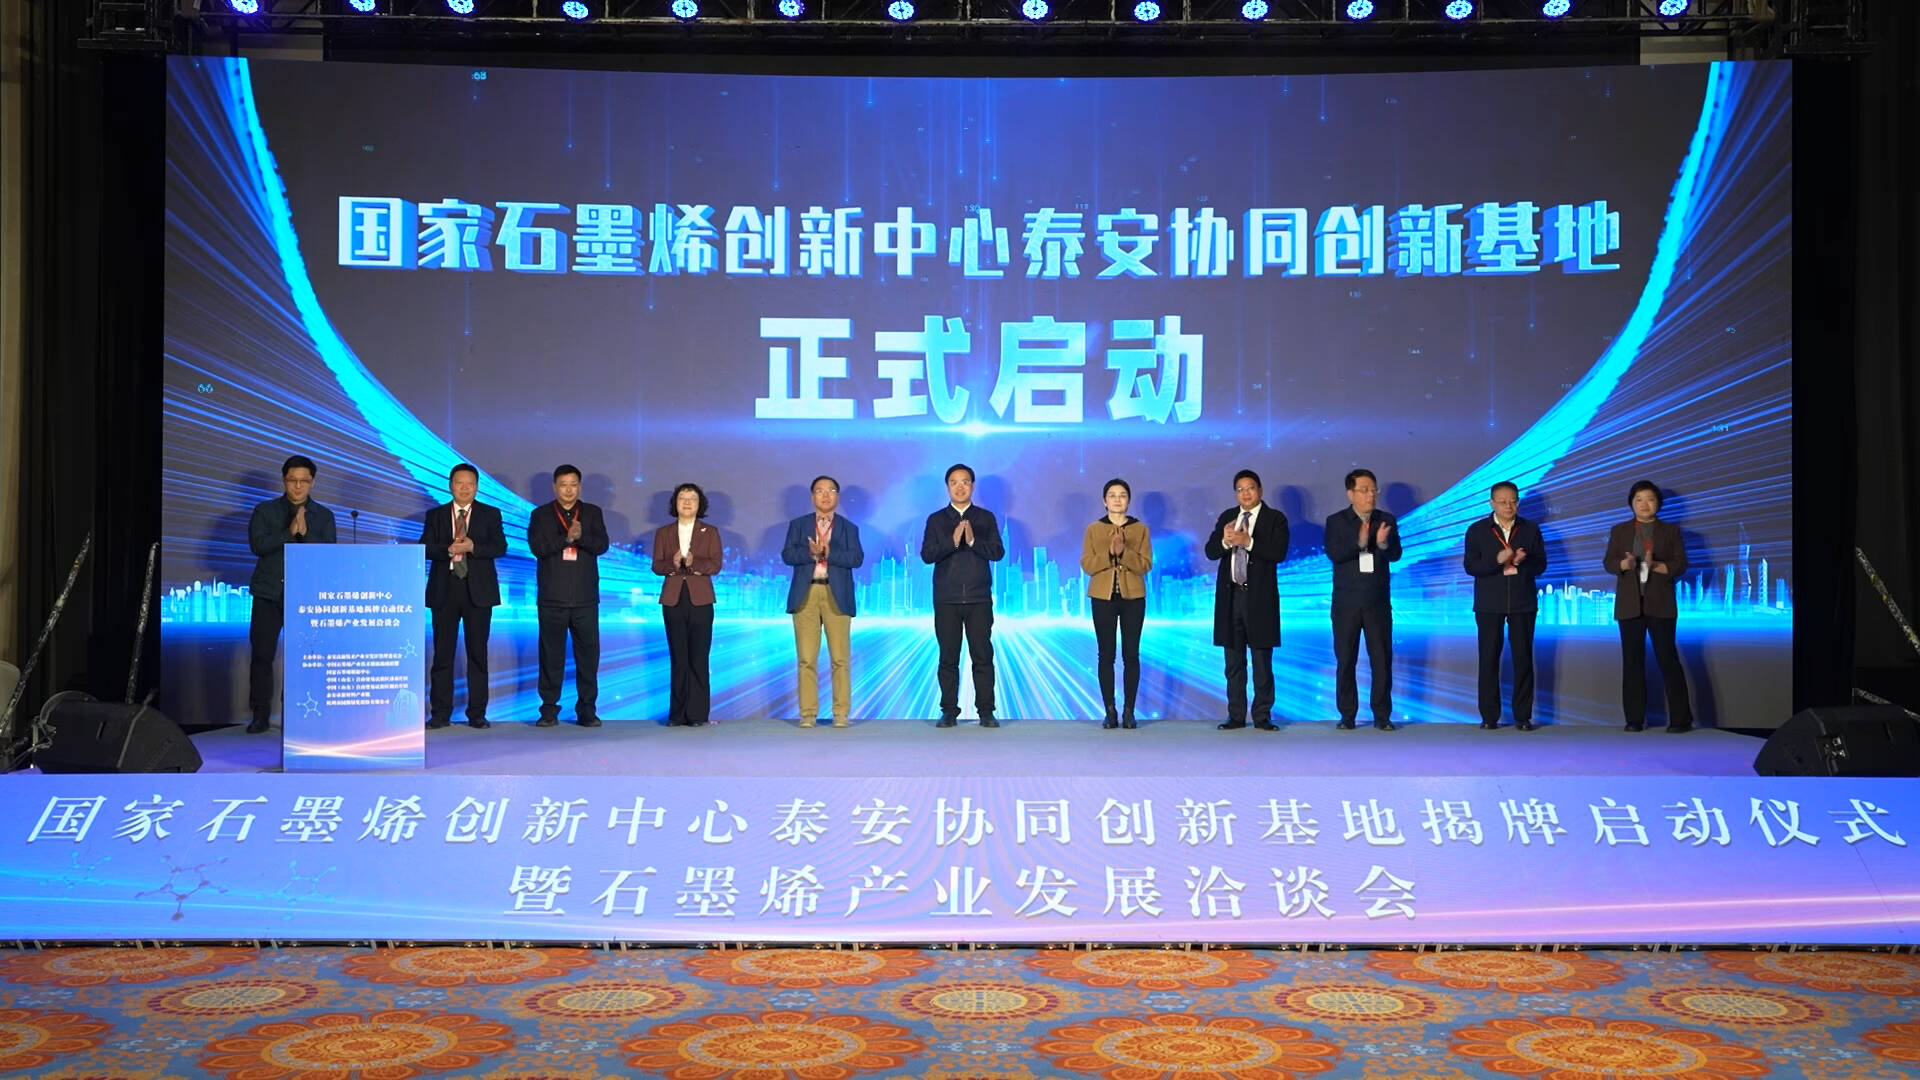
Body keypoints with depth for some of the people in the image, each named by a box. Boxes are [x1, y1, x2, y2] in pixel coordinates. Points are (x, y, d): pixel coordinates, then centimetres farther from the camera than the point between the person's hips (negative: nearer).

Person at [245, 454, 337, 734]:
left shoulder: (324, 516, 9)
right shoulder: (265, 510, 8)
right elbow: (257, 545, -6)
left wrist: (305, 533, -16)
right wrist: (288, 532, -17)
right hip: (269, 592, 0)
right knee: (261, 654, -1)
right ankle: (260, 715, 7)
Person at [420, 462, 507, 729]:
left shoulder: (490, 514, 6)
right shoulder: (435, 515, 10)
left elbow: (500, 547, -5)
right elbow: (425, 548, -1)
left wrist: (472, 547, -20)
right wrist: (448, 549, -18)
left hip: (478, 590, -1)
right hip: (444, 590, 1)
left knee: (477, 652, 2)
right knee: (442, 652, 2)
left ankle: (477, 713, 7)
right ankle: (440, 713, 7)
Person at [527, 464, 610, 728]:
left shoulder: (593, 513, 11)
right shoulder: (540, 515, 8)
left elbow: (602, 545, -2)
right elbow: (537, 547, -7)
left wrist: (581, 536, -19)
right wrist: (566, 538, -16)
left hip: (585, 597, 1)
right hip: (552, 597, -1)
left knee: (588, 652, 0)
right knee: (551, 654, 1)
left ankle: (587, 709, 6)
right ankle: (549, 709, 7)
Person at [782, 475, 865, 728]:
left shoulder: (849, 528, 12)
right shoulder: (798, 525, 14)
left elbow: (857, 558, -4)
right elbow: (787, 554, -1)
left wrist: (828, 552, -16)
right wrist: (810, 552, -17)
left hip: (836, 596, 0)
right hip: (805, 595, 1)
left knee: (840, 658, -2)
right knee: (807, 658, -1)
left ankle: (841, 713, 3)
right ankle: (808, 713, 4)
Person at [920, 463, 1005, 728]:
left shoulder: (986, 518, 9)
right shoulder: (936, 520, 9)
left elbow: (998, 552, -1)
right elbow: (927, 554, -2)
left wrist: (973, 541, -15)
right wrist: (952, 541, -16)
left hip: (979, 598, 0)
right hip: (946, 599, 0)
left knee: (983, 655, -2)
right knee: (948, 657, 2)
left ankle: (986, 711, 2)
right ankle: (949, 711, 8)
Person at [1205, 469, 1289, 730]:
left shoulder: (1275, 518, 0)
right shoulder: (1226, 517, 12)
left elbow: (1279, 553, -14)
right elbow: (1211, 552, 5)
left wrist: (1247, 541, -22)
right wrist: (1225, 540, -15)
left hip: (1259, 597, -4)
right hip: (1230, 595, 4)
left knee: (1262, 662, -1)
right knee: (1234, 662, 8)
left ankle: (1262, 716, 6)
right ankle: (1236, 716, 13)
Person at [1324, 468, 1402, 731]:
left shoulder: (1387, 521, 5)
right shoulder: (1336, 522, 0)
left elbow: (1395, 555, -5)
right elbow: (1333, 553, -14)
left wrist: (1383, 543, -27)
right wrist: (1359, 542, -29)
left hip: (1378, 602, 1)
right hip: (1347, 602, -1)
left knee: (1382, 658, 0)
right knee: (1345, 660, 3)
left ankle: (1382, 715, 7)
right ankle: (1347, 715, 10)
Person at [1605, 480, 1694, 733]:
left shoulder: (1671, 531, 9)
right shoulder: (1619, 531, 12)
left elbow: (1680, 564, 0)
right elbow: (1608, 562, 4)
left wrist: (1655, 566, -18)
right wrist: (1625, 564, -18)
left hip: (1660, 603, -2)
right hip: (1629, 604, 2)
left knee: (1668, 658, -6)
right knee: (1632, 661, 2)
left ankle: (1680, 718, -3)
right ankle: (1635, 719, 6)